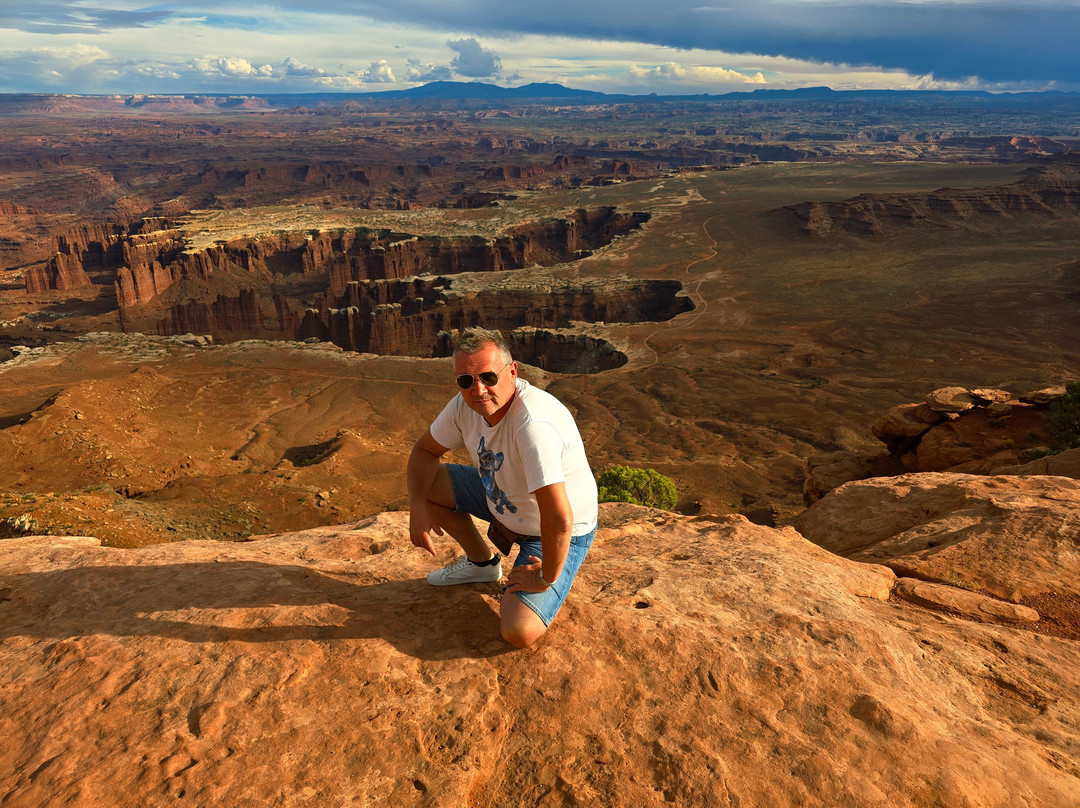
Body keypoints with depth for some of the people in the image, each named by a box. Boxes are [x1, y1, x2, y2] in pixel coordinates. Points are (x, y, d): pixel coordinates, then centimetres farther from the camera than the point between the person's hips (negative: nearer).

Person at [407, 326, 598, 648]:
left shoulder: (533, 425, -39)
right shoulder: (466, 404, -13)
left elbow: (559, 519, -40)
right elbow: (425, 451, 4)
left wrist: (546, 580, -24)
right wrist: (417, 506, -11)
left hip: (560, 536, -7)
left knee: (520, 632, -23)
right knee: (427, 481, 2)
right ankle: (482, 562, 22)